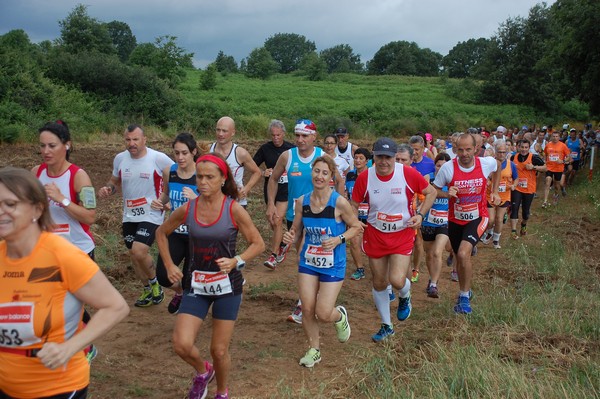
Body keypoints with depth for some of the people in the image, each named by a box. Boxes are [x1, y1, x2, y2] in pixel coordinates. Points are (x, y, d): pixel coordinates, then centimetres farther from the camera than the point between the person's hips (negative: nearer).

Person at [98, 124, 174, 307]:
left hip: (151, 215, -6)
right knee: (134, 254, 14)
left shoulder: (158, 158, -15)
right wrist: (107, 189, -7)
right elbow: (114, 181, 16)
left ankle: (154, 283, 8)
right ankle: (149, 290, 35)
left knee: (139, 251, -20)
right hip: (129, 215, 6)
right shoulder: (120, 158, 0)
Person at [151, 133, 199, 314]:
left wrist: (196, 199, -32)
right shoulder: (169, 171, -2)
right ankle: (180, 292, 30)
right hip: (175, 232, 4)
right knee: (162, 276, -6)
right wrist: (159, 202, -2)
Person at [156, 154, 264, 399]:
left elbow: (258, 244, -6)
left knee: (219, 350, 5)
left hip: (227, 286, -2)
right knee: (181, 345, -10)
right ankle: (202, 371, 25)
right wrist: (169, 265, 5)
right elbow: (161, 233, 13)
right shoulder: (187, 209, -4)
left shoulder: (234, 209, -12)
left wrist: (236, 261, -22)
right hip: (196, 285, 2)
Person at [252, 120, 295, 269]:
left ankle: (274, 255, -8)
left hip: (285, 190, -3)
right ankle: (282, 243, 40)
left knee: (277, 221, -13)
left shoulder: (291, 149, -3)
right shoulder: (265, 148, 0)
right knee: (273, 222, 14)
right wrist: (263, 173, -13)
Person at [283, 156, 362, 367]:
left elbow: (356, 227, -4)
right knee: (307, 309, 2)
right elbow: (296, 230, 6)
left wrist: (339, 239, -20)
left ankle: (340, 316, 34)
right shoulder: (302, 202, -5)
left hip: (333, 265, -3)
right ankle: (313, 349, 27)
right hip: (308, 262, 4)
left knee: (323, 314, -5)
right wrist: (290, 236, -16)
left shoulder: (339, 202, -16)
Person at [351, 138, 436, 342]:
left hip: (402, 235, -2)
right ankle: (386, 326, 33)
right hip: (375, 235, 2)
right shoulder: (364, 178, -12)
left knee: (397, 280, -17)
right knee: (378, 283, 11)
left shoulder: (408, 174, -16)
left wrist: (420, 214, -14)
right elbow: (353, 205, 1)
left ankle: (405, 297, 23)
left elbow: (431, 192, -1)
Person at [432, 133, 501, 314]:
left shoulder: (486, 163, -14)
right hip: (455, 220, 2)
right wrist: (447, 194, -24)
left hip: (477, 218, -2)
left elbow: (498, 165, 12)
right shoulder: (448, 167, -16)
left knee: (463, 254, -25)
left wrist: (494, 192, 10)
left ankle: (464, 296, -7)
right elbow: (434, 190, -4)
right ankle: (465, 292, 43)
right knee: (460, 259, 17)